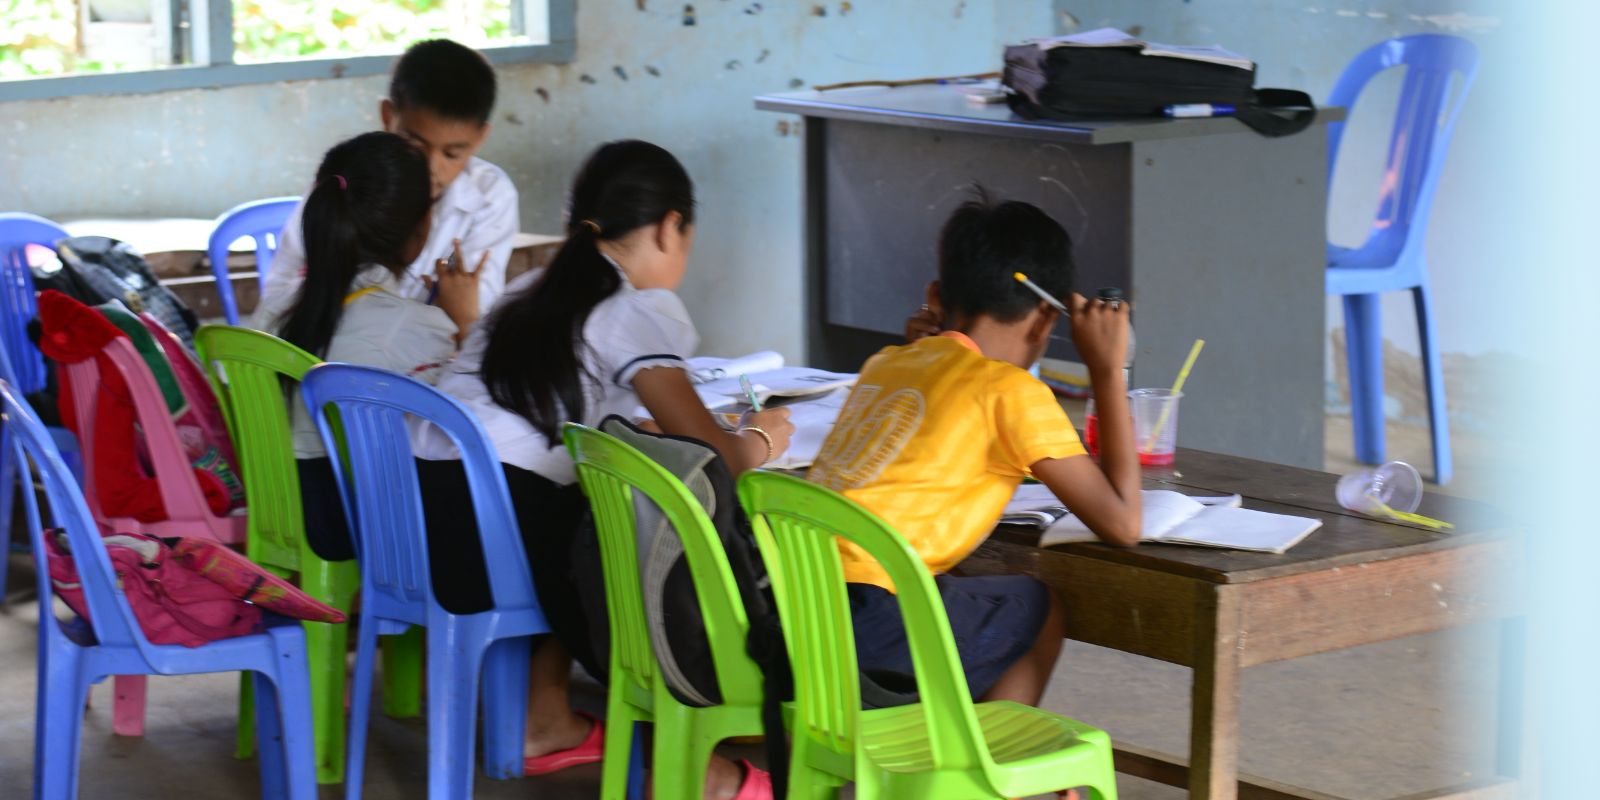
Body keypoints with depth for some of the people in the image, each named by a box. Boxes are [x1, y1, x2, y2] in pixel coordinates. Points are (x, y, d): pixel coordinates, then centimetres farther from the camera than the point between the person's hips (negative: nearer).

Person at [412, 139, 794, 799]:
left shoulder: (532, 293, 22)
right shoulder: (638, 310, -1)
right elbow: (711, 457, -7)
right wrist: (759, 440, 14)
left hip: (419, 524, 8)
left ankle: (546, 723, 35)